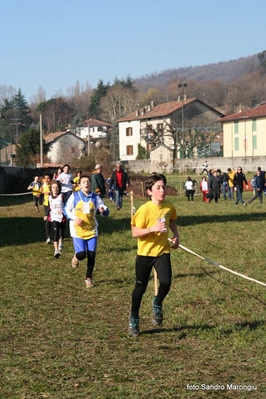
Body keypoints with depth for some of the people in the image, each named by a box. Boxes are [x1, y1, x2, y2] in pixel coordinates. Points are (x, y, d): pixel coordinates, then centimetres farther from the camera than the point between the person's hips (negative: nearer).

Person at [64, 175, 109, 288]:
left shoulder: (95, 197, 1)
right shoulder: (74, 196, -4)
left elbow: (106, 211, 2)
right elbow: (66, 210, 2)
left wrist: (103, 210, -23)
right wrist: (74, 218, -15)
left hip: (91, 230, 2)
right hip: (78, 230, -2)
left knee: (91, 255, 1)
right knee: (81, 254, -15)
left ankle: (88, 278, 20)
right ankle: (76, 256, 25)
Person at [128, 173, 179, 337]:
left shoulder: (169, 207, -2)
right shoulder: (145, 209, -17)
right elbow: (135, 232, -16)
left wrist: (176, 236, 7)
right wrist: (152, 228, -29)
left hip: (162, 251, 3)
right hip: (145, 252, -3)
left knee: (166, 282, -18)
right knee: (140, 287, 5)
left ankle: (157, 304, 15)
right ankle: (134, 319, 27)